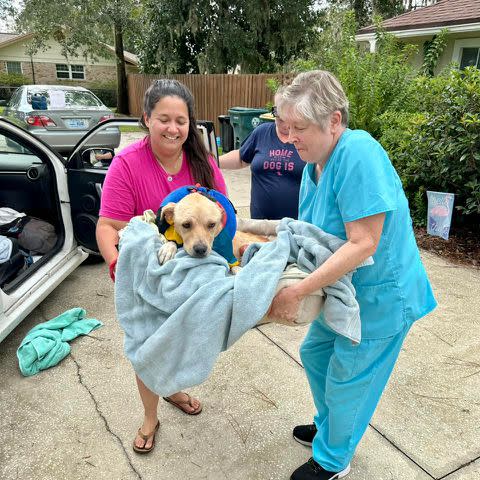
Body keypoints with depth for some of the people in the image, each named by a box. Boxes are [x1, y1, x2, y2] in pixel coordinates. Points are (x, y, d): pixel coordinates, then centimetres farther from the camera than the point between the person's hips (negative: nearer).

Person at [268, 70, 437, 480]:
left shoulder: (358, 153, -28)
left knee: (346, 382, 9)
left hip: (381, 296, -8)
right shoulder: (316, 160, 0)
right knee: (315, 354, 22)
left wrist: (296, 292, -31)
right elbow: (312, 233, 7)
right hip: (346, 289, 9)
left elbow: (363, 244, -31)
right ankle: (329, 427, 50)